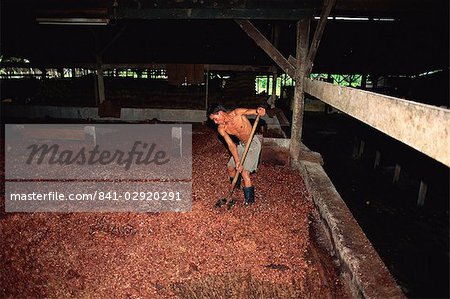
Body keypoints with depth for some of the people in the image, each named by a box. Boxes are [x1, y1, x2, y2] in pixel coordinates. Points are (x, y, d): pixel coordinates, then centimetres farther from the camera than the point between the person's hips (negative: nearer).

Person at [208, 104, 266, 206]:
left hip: (253, 144, -7)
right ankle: (236, 186, 43)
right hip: (242, 145, 7)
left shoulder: (237, 113, -23)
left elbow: (249, 111, -35)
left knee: (244, 171, -14)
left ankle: (249, 198, 3)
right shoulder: (221, 128, -10)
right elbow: (231, 144, -16)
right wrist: (237, 161, -27)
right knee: (230, 166, 13)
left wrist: (257, 111, -60)